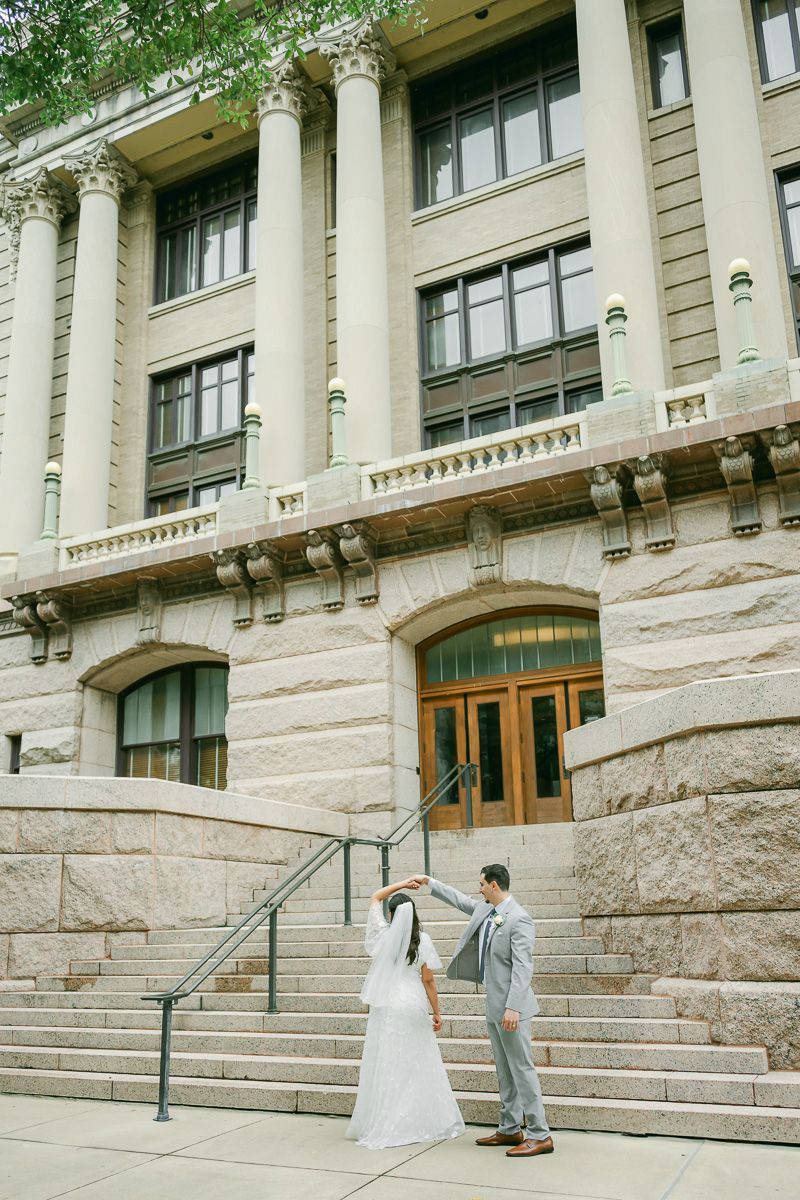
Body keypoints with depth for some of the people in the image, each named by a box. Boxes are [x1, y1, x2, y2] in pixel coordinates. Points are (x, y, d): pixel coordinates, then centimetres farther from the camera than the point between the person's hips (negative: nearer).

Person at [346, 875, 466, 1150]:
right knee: (419, 1066, 10)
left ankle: (384, 1127, 7)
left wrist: (402, 884, 8)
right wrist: (437, 1012, 4)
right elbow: (428, 980, -4)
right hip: (414, 1007, 0)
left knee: (387, 1067, 5)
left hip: (386, 1007, 0)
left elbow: (376, 898, 11)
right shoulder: (422, 940, -5)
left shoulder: (382, 934, -3)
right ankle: (427, 1122, 15)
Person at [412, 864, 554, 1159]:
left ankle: (540, 1136, 2)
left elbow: (522, 967, -24)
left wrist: (513, 1007, -28)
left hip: (511, 1008, -9)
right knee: (504, 1071, 15)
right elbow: (460, 900, 25)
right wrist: (430, 883, 26)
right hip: (494, 1006, 9)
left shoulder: (518, 919, -20)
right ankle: (510, 1130, 24)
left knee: (521, 1069, -5)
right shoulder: (485, 909, 7)